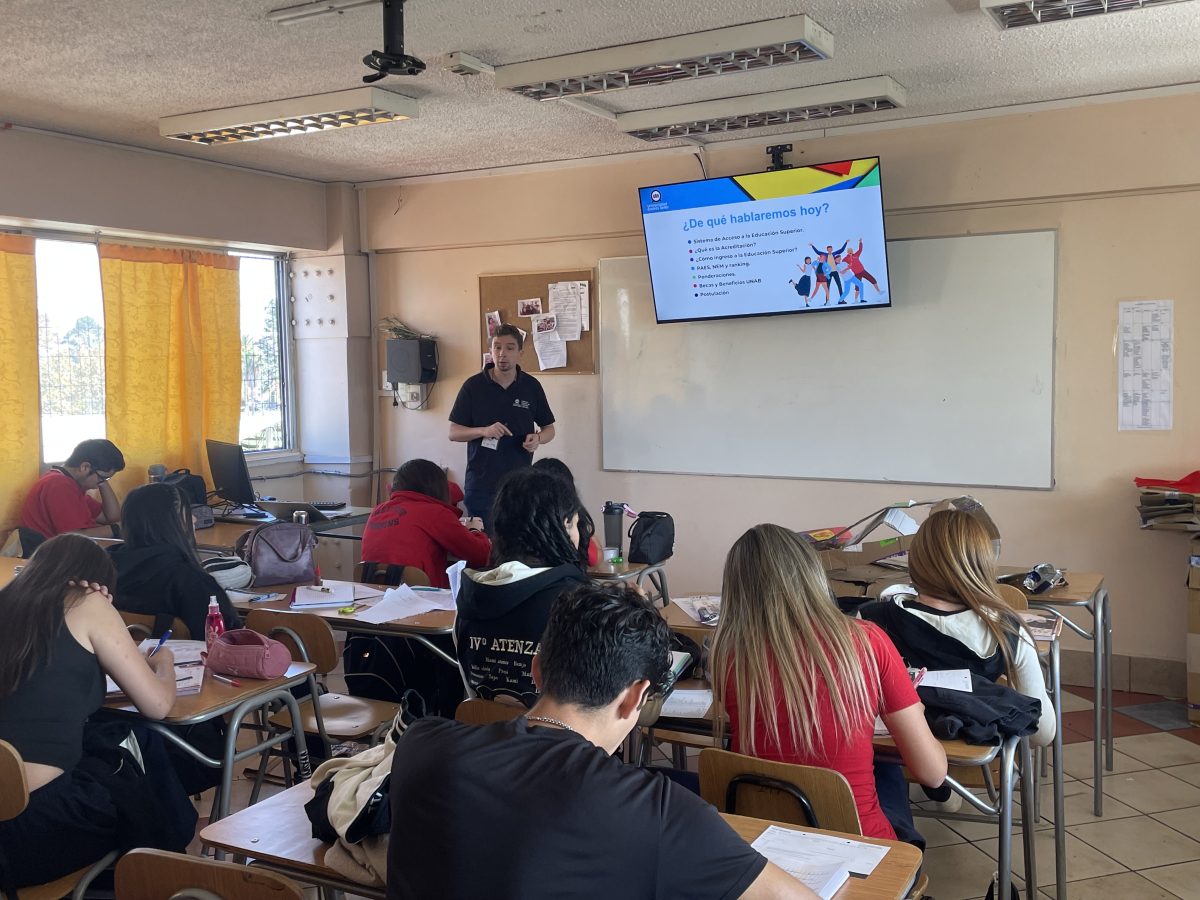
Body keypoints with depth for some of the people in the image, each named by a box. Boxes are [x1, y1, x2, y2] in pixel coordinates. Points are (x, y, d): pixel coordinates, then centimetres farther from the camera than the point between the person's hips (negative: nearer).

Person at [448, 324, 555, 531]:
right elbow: (453, 432, 1)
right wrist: (484, 431, -17)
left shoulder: (532, 386, 4)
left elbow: (549, 428, 14)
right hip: (481, 484, -1)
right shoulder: (473, 386, 0)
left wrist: (538, 439, -9)